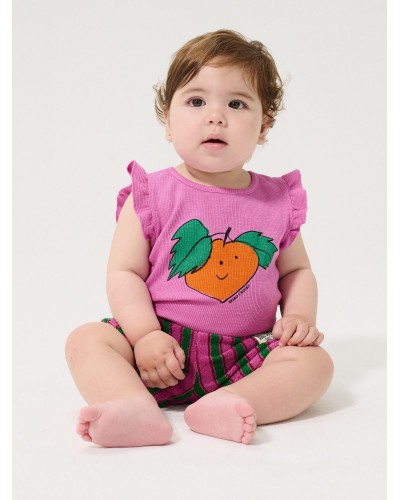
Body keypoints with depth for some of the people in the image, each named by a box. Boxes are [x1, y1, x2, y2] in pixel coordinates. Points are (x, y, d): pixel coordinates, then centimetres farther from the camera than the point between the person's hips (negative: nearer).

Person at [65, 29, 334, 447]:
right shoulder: (152, 195, -1)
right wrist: (145, 335, -17)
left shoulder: (277, 201, 6)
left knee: (314, 361, -20)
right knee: (85, 339, -20)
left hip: (248, 356, 2)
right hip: (164, 349, -1)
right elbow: (124, 272, -3)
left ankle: (226, 406, -41)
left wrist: (299, 316, -4)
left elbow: (296, 271, 16)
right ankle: (138, 409, -44)